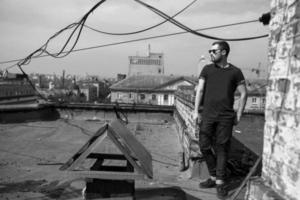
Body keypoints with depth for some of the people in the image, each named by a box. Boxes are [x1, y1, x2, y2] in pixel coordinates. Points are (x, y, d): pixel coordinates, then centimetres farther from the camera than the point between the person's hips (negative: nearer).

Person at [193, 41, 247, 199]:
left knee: (222, 149, 2)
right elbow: (200, 90, 5)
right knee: (204, 146, 3)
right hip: (207, 115, 2)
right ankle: (214, 177, 23)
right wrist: (196, 111, -1)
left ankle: (220, 183, 15)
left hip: (226, 117, -2)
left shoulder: (235, 72, 4)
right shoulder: (207, 69, 8)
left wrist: (238, 115, 2)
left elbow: (243, 94, 6)